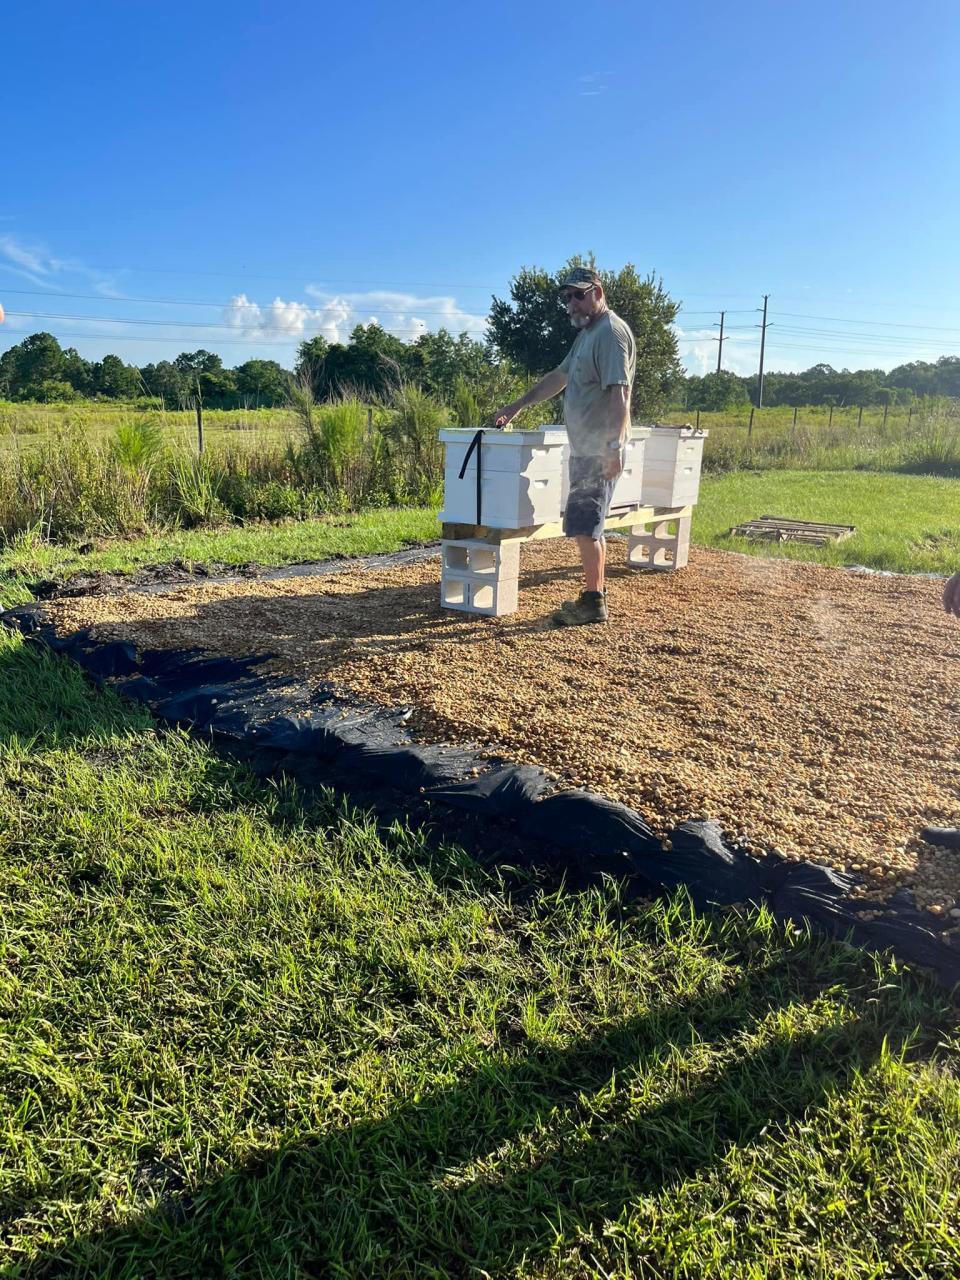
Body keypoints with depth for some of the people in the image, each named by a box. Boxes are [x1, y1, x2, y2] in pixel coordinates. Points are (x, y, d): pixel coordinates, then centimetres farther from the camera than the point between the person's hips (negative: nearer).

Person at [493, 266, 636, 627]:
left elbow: (619, 393, -21)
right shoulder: (587, 333, 20)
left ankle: (593, 602, -3)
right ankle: (595, 594, 21)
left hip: (599, 450, -10)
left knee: (584, 526, -9)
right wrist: (517, 405, 27)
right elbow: (559, 376, 28)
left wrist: (615, 445, -29)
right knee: (589, 525, 13)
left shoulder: (612, 332, -12)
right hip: (584, 448, 10)